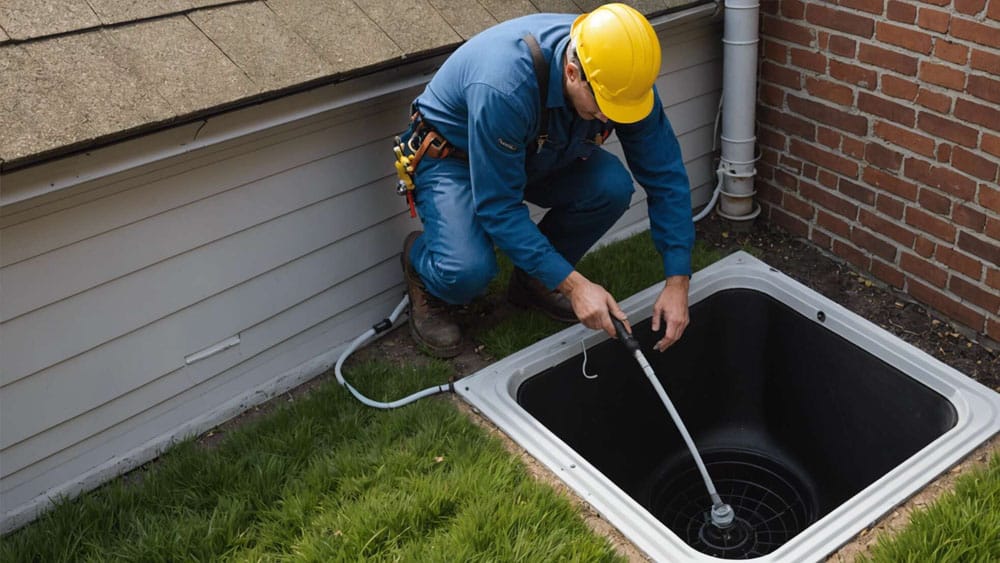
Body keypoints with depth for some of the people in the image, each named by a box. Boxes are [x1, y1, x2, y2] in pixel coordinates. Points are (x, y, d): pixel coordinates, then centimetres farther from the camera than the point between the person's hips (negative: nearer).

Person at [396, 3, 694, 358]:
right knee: (469, 271, -32)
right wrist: (573, 284, -34)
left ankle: (534, 281, 3)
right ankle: (419, 258, 7)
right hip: (451, 157, -5)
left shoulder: (622, 77, -23)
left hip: (536, 153, 6)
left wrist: (677, 283, -19)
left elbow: (666, 176, -15)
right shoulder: (504, 88, -40)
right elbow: (497, 207, -34)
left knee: (612, 187, -23)